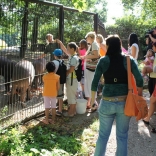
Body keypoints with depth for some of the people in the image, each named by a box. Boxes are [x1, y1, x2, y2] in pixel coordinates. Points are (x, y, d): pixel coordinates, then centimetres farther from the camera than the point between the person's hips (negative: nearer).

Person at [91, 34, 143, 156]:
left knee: (103, 135, 14)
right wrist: (139, 97, 6)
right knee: (122, 136, 12)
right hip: (125, 102, 0)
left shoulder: (103, 61, -2)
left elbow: (95, 82, -3)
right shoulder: (129, 60, 0)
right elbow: (139, 80, -6)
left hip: (107, 102, 0)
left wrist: (93, 99, 9)